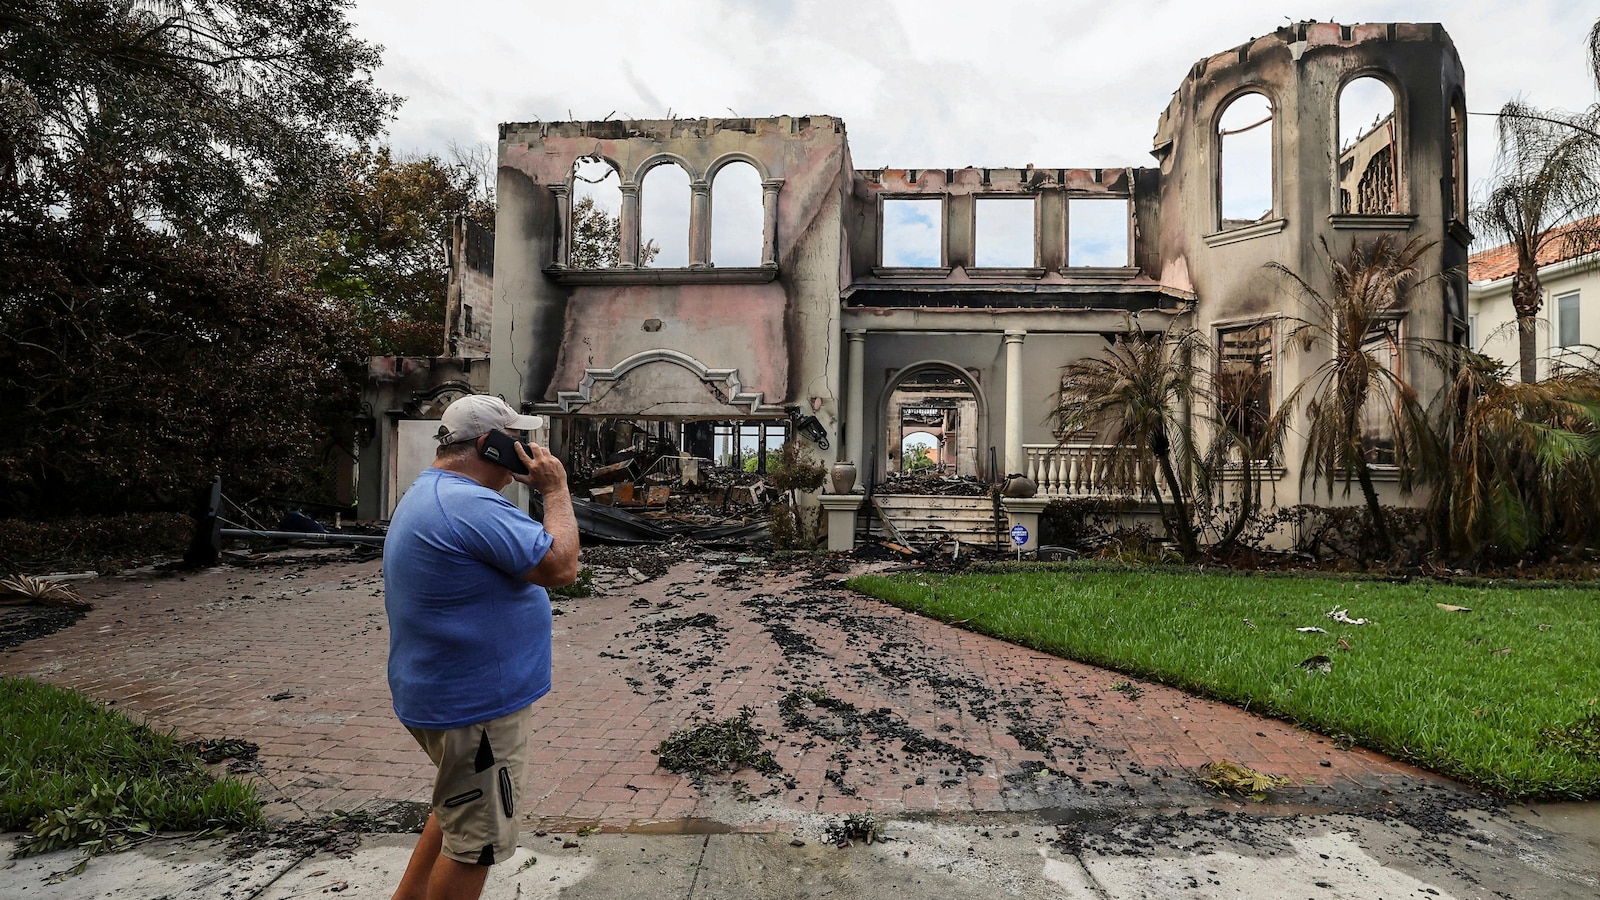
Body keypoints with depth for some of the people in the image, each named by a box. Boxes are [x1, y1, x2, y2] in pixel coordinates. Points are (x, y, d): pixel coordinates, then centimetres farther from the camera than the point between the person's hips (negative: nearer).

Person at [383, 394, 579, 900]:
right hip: (474, 705, -11)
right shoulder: (471, 505, -27)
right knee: (477, 841, 7)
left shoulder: (427, 494, 10)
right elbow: (561, 567, -25)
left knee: (460, 812, 29)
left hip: (443, 696, 11)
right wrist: (555, 490, -17)